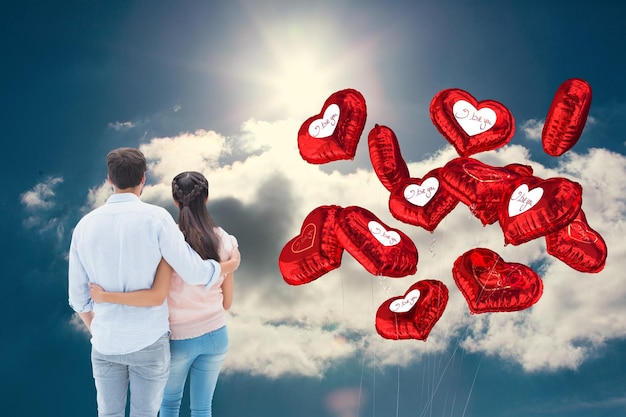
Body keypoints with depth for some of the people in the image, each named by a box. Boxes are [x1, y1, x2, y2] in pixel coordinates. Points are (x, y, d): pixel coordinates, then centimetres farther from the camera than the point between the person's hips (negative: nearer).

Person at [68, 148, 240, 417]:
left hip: (105, 343, 3)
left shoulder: (85, 225, -2)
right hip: (149, 340, -3)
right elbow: (196, 274, -15)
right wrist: (231, 264, 6)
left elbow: (79, 296, 5)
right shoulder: (156, 218, -16)